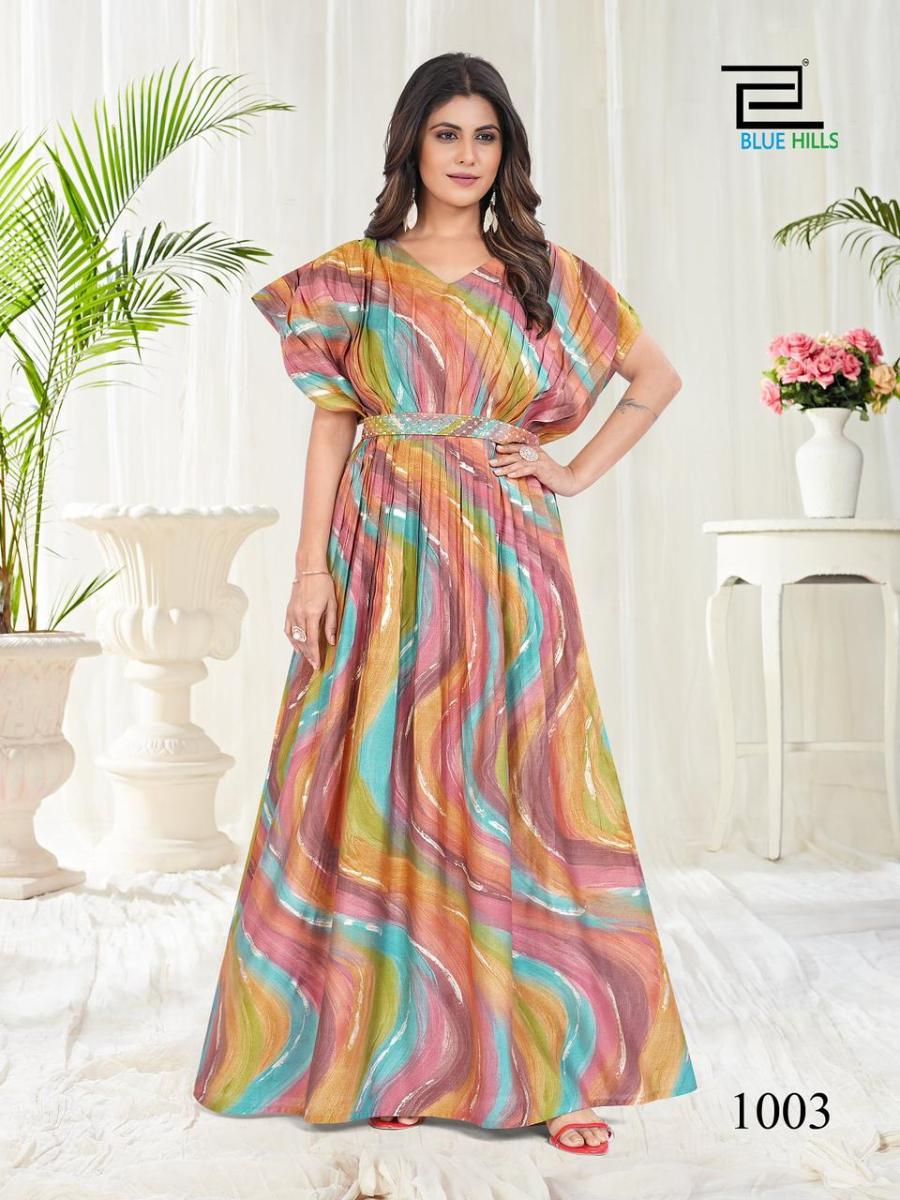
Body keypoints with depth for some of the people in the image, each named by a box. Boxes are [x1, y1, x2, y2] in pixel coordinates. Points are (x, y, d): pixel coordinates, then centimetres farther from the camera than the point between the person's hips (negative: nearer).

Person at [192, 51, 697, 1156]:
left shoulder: (546, 274, 9)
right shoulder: (353, 278, 7)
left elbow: (658, 377, 15)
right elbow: (330, 429, 4)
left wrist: (576, 472, 5)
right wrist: (312, 569, -5)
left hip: (507, 559, 1)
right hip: (388, 556, 0)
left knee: (519, 790, 0)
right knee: (387, 791, 1)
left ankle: (551, 1059, 9)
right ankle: (396, 1053, 14)